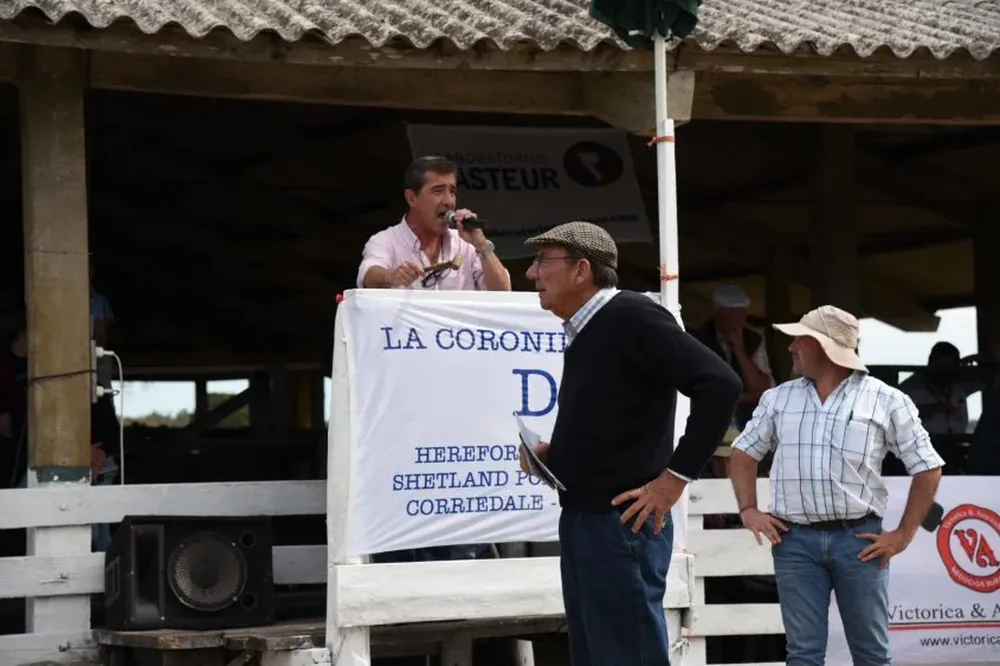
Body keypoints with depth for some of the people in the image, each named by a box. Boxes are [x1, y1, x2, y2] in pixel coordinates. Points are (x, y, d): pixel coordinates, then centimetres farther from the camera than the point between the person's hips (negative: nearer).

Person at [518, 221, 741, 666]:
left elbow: (719, 384, -19)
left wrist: (675, 477, -18)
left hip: (621, 524, -9)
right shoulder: (582, 332, 14)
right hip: (580, 521, 9)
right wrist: (552, 455, 8)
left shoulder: (630, 316, -13)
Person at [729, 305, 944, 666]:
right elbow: (744, 453, 20)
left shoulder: (887, 401, 1)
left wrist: (904, 534, -2)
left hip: (858, 539, -2)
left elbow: (927, 467, 4)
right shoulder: (778, 398, 12)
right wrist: (748, 510, 5)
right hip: (795, 540, 2)